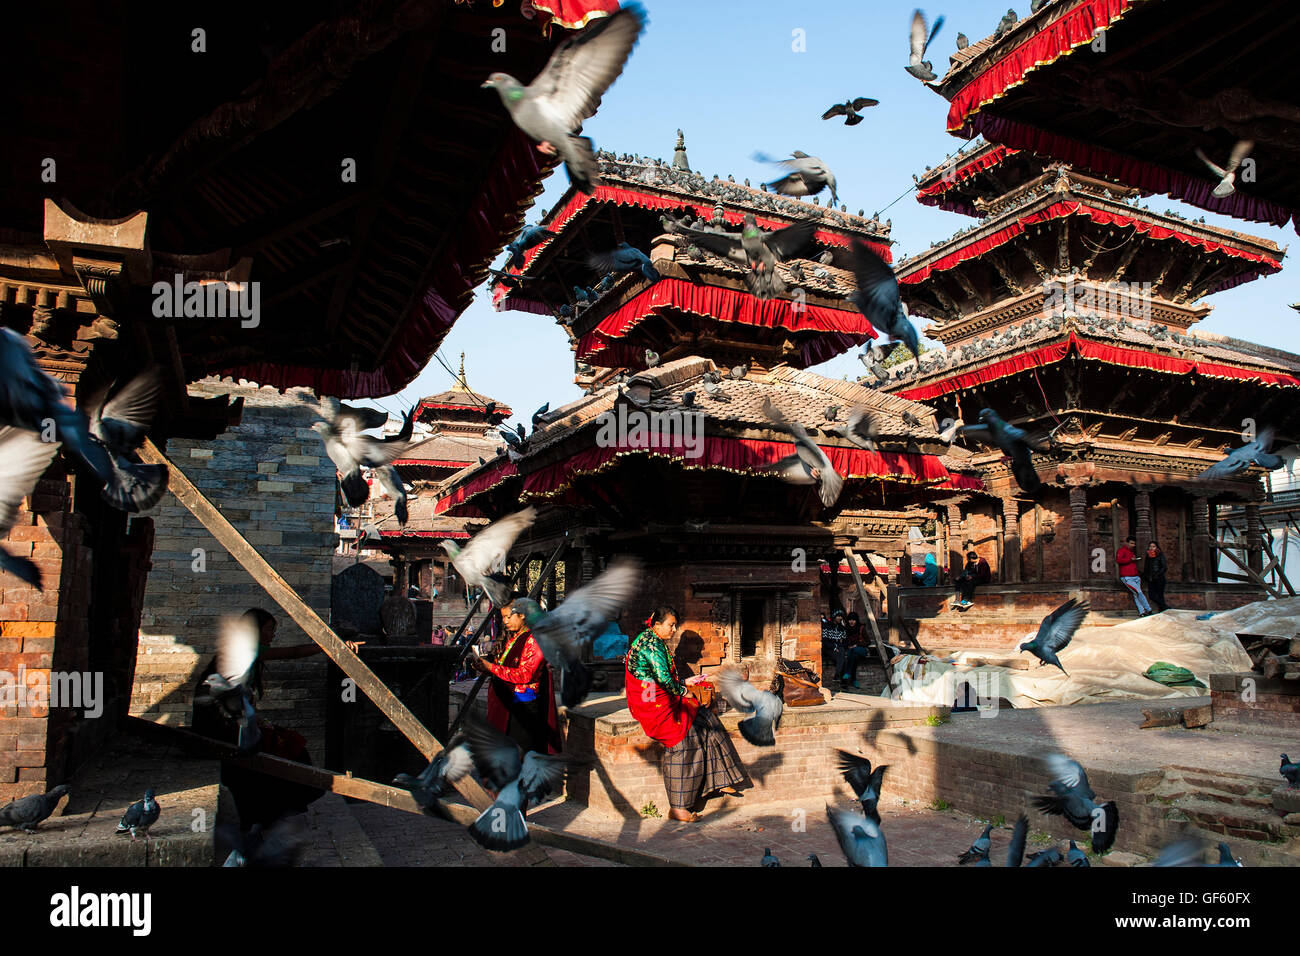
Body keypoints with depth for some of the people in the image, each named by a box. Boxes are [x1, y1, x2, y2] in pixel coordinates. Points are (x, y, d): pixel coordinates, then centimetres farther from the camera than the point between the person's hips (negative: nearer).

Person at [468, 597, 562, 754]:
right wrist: (484, 667, -3)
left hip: (525, 708, -8)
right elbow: (504, 669, 15)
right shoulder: (512, 639, 16)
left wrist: (491, 667, -15)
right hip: (507, 705, 8)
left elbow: (524, 675, -18)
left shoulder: (534, 639, -10)